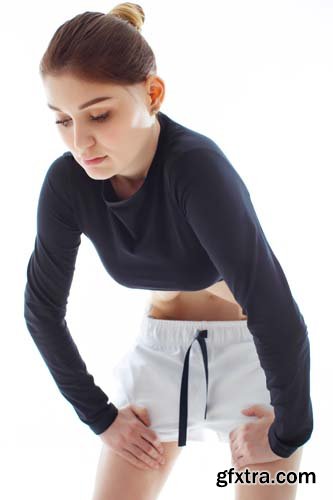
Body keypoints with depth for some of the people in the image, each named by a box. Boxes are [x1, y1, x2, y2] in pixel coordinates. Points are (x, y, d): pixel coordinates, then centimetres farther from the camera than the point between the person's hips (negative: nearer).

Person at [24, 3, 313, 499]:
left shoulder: (196, 166, -33)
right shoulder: (67, 182, -17)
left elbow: (278, 316, -32)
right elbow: (42, 309, -3)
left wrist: (289, 432, -21)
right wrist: (99, 416, 0)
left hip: (254, 348, -4)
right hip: (159, 350, 4)